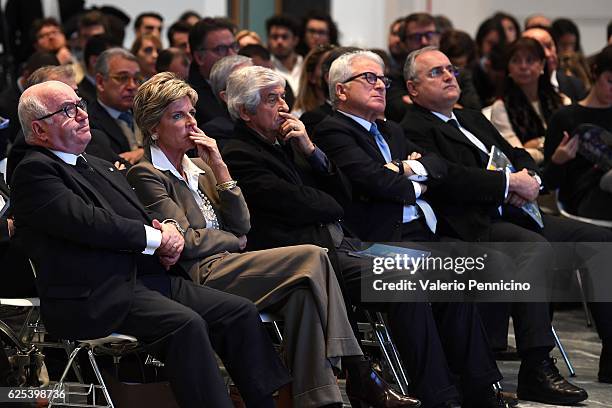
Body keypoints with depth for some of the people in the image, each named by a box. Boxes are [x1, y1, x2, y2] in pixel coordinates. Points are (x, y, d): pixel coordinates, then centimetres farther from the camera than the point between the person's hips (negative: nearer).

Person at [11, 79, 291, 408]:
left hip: (148, 276, 9)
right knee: (186, 324, -31)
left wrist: (167, 228, 0)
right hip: (96, 298, -9)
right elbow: (86, 221, -16)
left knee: (240, 312, -5)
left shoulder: (100, 167, 26)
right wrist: (156, 237, -8)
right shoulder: (34, 171, -3)